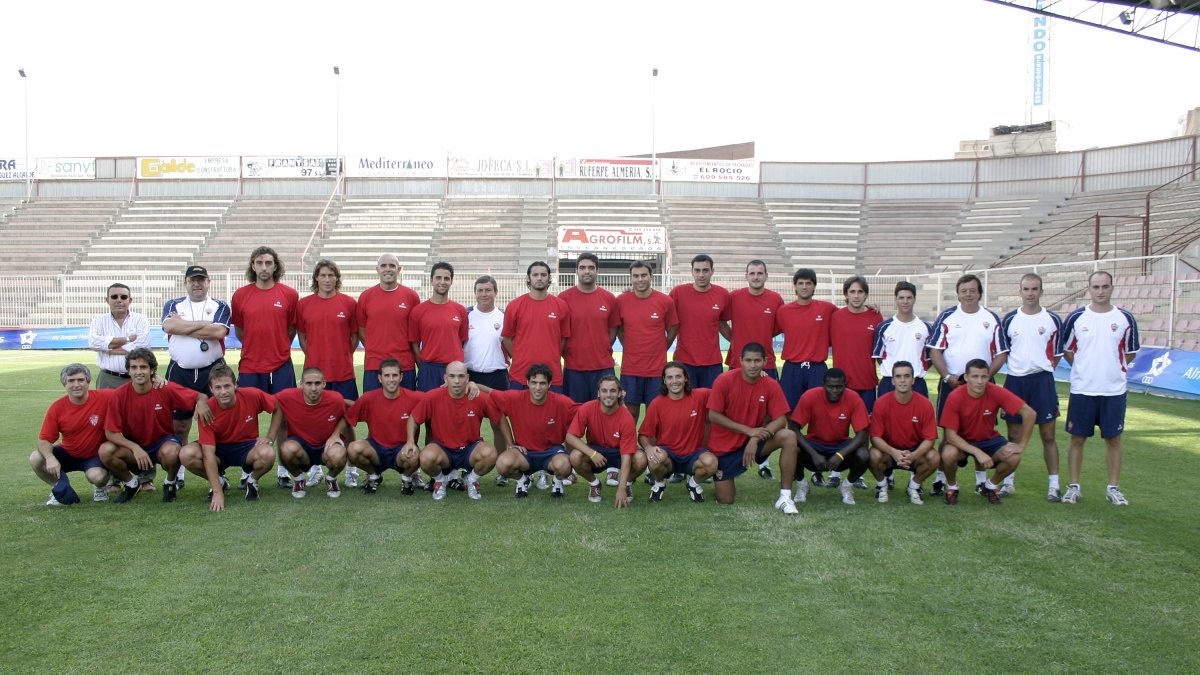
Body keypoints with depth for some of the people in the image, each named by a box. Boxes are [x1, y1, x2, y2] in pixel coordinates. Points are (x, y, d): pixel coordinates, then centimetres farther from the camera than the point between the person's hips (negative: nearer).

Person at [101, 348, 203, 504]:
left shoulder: (166, 389, -16)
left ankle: (170, 483, -1)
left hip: (163, 442, -2)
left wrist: (201, 403, -34)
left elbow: (200, 397, -9)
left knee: (171, 452, -36)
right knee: (105, 451, -26)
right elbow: (111, 432, -12)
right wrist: (135, 448, -26)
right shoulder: (119, 395, -14)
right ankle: (131, 484, 4)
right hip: (133, 446, 2)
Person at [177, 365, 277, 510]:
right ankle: (219, 482, 2)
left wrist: (270, 437, -11)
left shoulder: (252, 395, -22)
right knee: (186, 454, -27)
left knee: (267, 453, -35)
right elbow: (208, 454, -24)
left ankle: (252, 481, 1)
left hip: (247, 448, -1)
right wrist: (217, 492, -30)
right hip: (219, 450, 1)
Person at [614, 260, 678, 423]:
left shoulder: (666, 301, -4)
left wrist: (658, 351, 7)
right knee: (631, 412, 7)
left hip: (657, 368, 0)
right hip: (630, 369, 1)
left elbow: (672, 331, 7)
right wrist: (630, 349, 7)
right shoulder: (621, 301, -2)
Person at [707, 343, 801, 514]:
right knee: (725, 500, -4)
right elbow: (713, 416, -17)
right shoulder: (724, 380, -18)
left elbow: (781, 420, -12)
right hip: (725, 446, -2)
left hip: (754, 440, 2)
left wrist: (755, 439, -27)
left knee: (789, 437, -26)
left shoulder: (771, 385, -10)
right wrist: (749, 430, -21)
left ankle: (785, 497, -19)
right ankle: (723, 479, 33)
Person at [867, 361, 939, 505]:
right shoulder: (881, 403, -16)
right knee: (874, 455, -33)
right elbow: (875, 437, -17)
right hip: (889, 451, -1)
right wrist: (894, 452, -35)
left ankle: (914, 486, 3)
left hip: (915, 451, 1)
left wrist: (913, 455, -34)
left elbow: (929, 439, -15)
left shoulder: (924, 404, -14)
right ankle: (882, 485, 2)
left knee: (934, 458, -29)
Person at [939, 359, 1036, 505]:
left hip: (989, 440, 2)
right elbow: (950, 435, -24)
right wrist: (978, 452, -34)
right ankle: (952, 486, 0)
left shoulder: (996, 393, -22)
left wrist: (1021, 445, -18)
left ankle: (991, 485, 8)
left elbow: (1029, 413, -19)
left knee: (1014, 458, -25)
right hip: (962, 442, -2)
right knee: (948, 455, -34)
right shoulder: (955, 397, -25)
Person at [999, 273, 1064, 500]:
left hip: (1042, 380, -1)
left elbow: (1058, 353, 9)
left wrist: (1043, 370, 2)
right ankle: (1008, 483, 17)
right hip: (1015, 380, 1)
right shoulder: (1009, 319, 4)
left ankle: (1054, 485, 9)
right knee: (1013, 435, 8)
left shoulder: (1052, 320, 1)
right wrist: (1019, 366, 5)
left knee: (1048, 435, 1)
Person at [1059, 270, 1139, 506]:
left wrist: (1112, 368, 5)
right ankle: (1073, 487, 13)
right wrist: (1085, 368, 7)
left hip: (1114, 391, 0)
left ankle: (1113, 488, 18)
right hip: (1082, 390, 0)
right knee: (1077, 438, 4)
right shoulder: (1076, 318, -1)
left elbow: (1130, 353, 10)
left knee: (1113, 439, 7)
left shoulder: (1125, 319, 0)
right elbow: (1065, 350, 9)